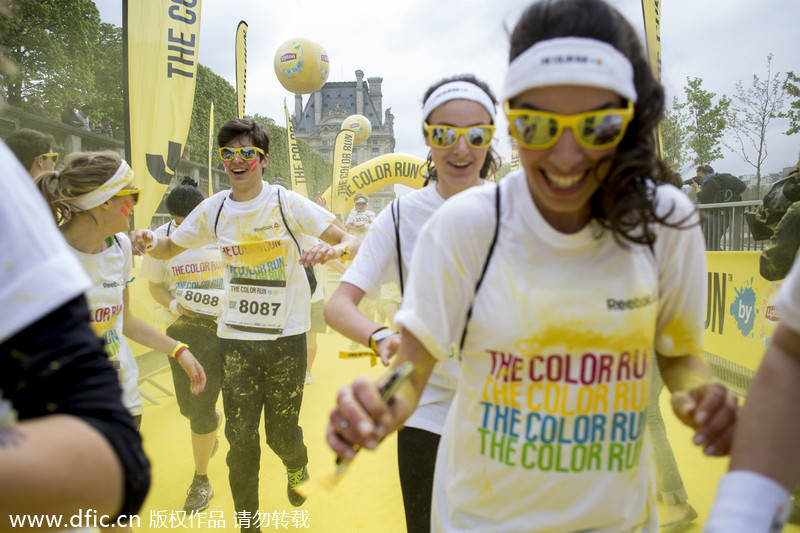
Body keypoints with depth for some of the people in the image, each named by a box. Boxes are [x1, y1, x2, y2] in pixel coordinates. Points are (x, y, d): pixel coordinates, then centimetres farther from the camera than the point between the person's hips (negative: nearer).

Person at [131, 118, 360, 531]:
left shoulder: (286, 203, -8)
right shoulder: (213, 209, 2)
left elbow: (352, 242, -11)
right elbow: (169, 248, 14)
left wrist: (335, 249, -35)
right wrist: (150, 242, -10)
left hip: (286, 335, -2)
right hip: (236, 337, 2)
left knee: (281, 433, 8)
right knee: (240, 437, 4)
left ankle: (297, 467, 45)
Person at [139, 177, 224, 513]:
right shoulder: (162, 237, -1)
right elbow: (155, 286, 9)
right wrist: (173, 303, -11)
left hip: (222, 326, -3)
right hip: (182, 327, 3)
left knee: (201, 408, -2)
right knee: (188, 405, 11)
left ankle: (201, 481, 19)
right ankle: (214, 422, 50)